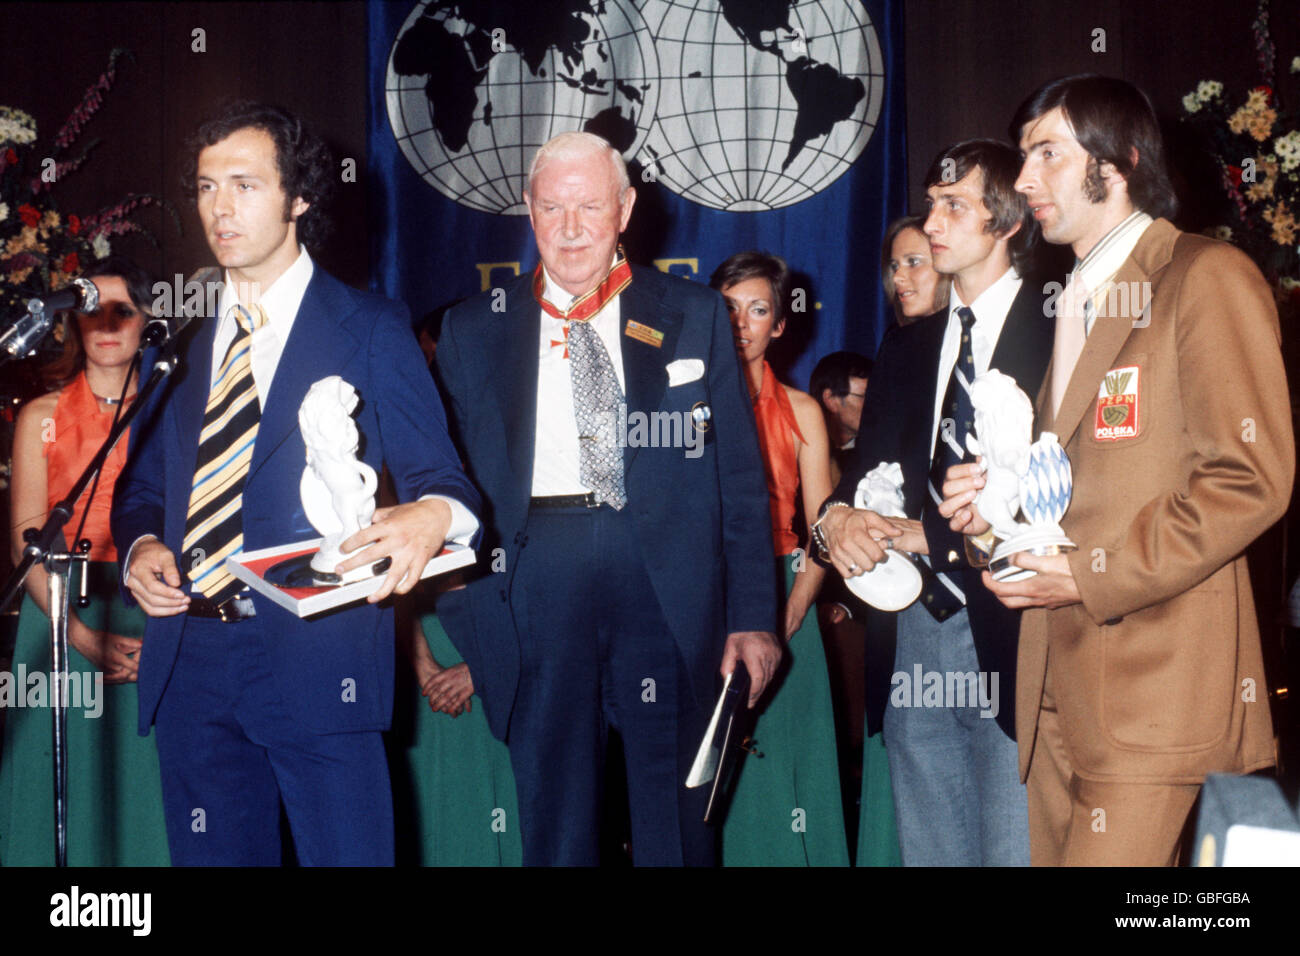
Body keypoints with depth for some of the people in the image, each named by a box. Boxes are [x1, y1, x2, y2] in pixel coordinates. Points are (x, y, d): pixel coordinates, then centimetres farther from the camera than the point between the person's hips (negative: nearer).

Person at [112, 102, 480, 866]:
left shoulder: (371, 330, 2)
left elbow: (436, 474, -2)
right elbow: (143, 484, 21)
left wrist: (433, 516, -25)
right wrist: (142, 545, -2)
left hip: (317, 660, -4)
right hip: (188, 658, 4)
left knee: (347, 852, -2)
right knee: (212, 856, 12)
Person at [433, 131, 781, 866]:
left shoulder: (696, 318, 10)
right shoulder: (473, 332, 11)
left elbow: (742, 480, 8)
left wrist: (753, 616, 1)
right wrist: (463, 627, 0)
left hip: (668, 583, 0)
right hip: (537, 583, 1)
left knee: (677, 823, 5)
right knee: (553, 824, 7)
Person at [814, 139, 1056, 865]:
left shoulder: (1058, 335, -6)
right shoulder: (907, 348, 16)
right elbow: (867, 470, 13)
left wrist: (929, 533, -15)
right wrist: (838, 517, -9)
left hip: (1010, 637, -6)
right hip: (912, 633, 6)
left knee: (1018, 848, -3)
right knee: (928, 851, 14)